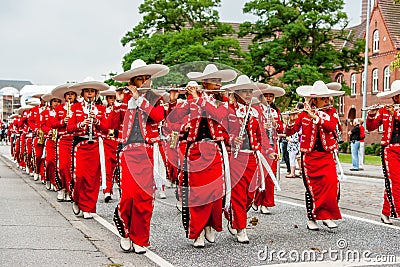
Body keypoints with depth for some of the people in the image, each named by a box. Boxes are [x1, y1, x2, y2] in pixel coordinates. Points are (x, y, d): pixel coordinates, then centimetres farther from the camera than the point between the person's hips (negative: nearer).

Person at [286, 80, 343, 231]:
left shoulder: (331, 112, 7)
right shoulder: (304, 114, 2)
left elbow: (332, 126, -14)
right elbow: (289, 132, -2)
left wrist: (314, 116, -22)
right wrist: (290, 121, -22)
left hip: (327, 155, 2)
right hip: (309, 155, -1)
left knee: (332, 183, -13)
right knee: (312, 187, -1)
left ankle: (326, 215, -1)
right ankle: (311, 219, 10)